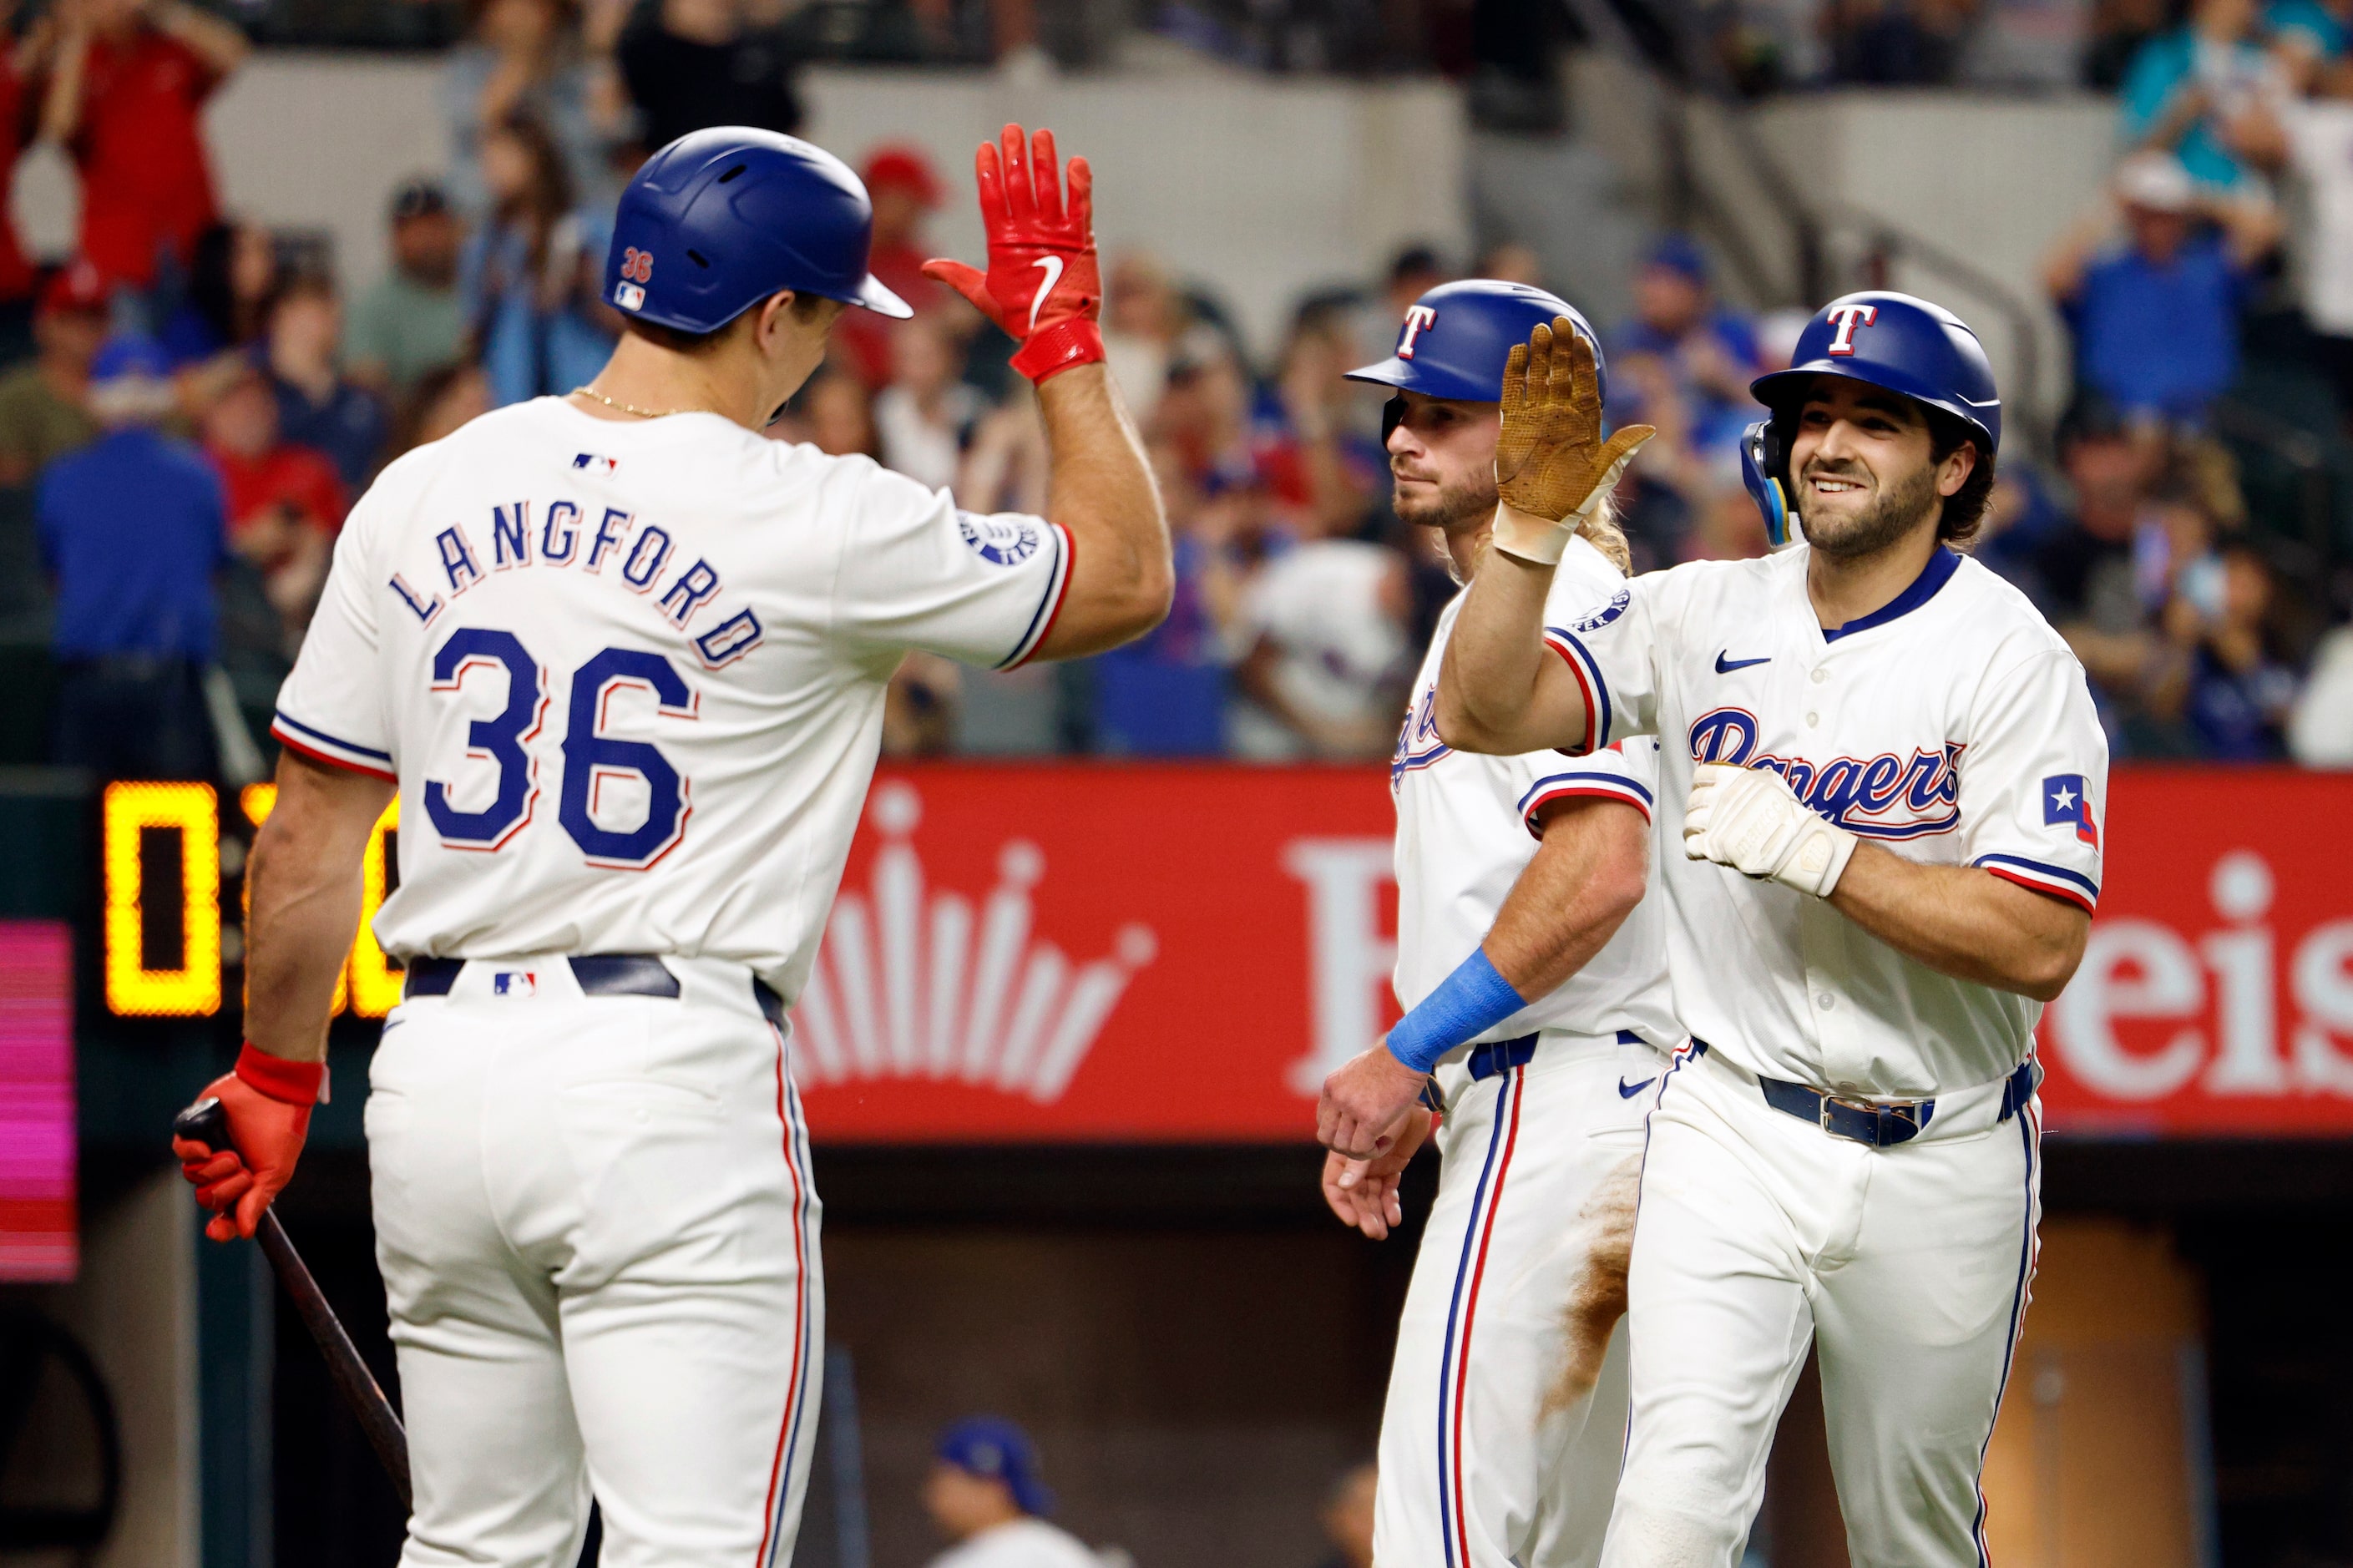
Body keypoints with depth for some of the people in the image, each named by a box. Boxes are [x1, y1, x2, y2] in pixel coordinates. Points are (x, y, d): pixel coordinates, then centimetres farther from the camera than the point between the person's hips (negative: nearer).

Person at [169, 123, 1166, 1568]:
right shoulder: (820, 525, -7)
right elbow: (1126, 579, 6)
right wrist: (1063, 333, 16)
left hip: (437, 1068, 6)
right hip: (669, 1072, -6)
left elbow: (310, 836, 10)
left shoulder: (420, 496, 6)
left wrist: (279, 1077, 22)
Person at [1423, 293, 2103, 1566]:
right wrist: (1531, 521, -21)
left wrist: (1816, 852, -24)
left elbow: (2041, 945, -18)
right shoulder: (1700, 617, 2)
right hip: (1732, 1134, 1)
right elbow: (1483, 714, -9)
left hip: (1940, 1165, -1)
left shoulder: (2011, 661, -10)